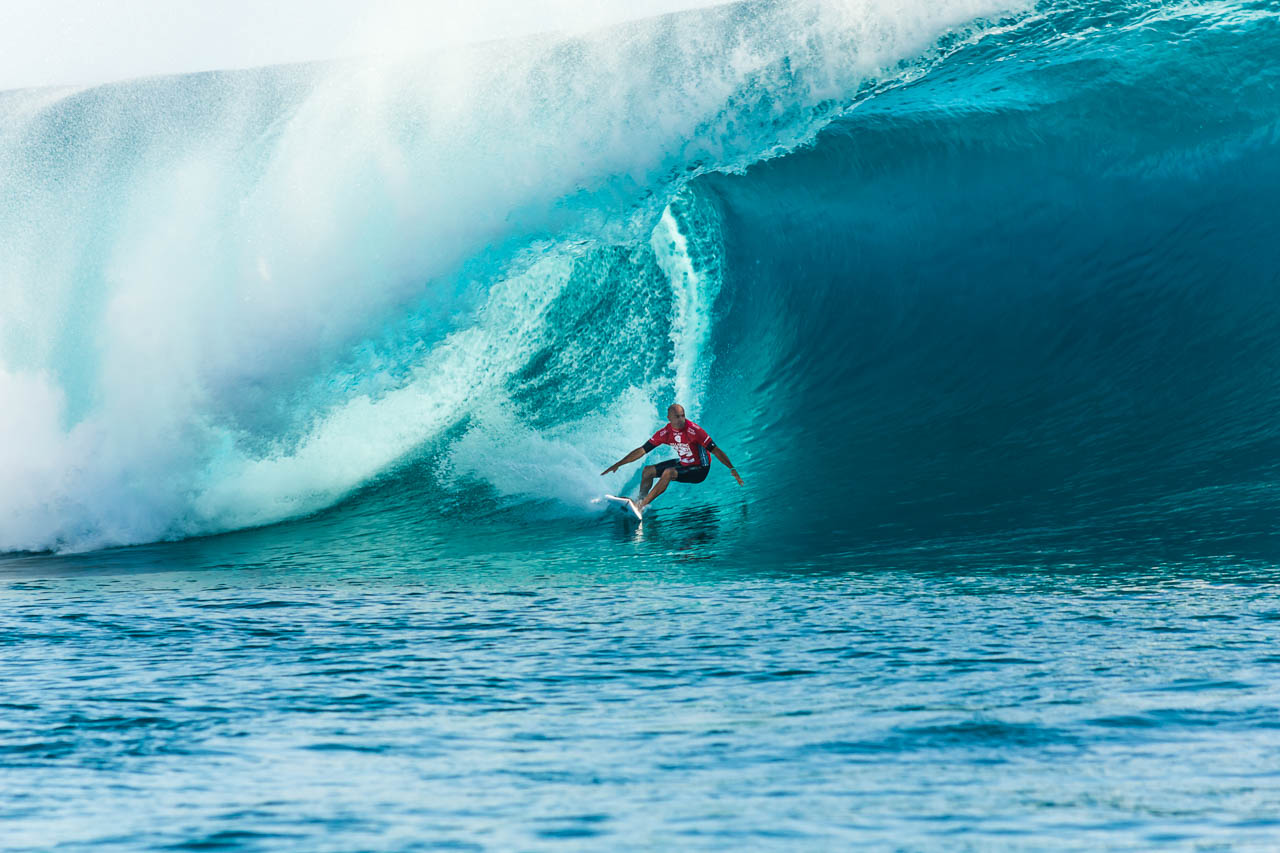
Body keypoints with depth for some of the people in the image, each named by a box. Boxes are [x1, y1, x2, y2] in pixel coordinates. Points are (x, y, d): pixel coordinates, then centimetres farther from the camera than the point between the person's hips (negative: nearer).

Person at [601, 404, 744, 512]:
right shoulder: (666, 433, -9)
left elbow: (715, 450, -25)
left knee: (668, 473, -29)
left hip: (699, 470, -7)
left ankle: (643, 505, -25)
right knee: (648, 470, 5)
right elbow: (642, 450, -2)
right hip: (682, 463, 7)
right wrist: (618, 464, -3)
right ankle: (640, 500, 11)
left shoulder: (694, 431, -26)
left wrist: (732, 469, -31)